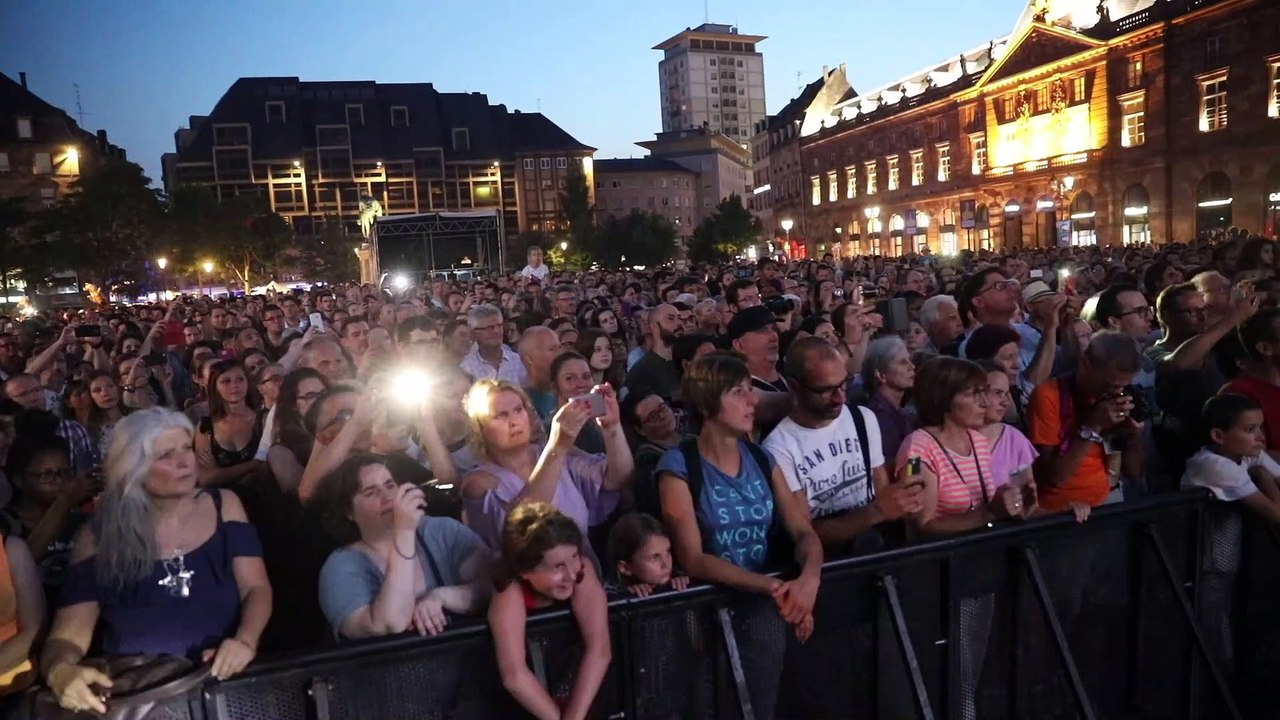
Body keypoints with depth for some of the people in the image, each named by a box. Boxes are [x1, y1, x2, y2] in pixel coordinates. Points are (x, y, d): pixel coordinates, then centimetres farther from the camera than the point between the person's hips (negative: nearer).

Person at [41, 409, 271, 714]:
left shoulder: (224, 506, 5)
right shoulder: (98, 537, 3)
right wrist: (60, 671, -23)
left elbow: (256, 587, 1)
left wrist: (245, 641, -19)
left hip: (223, 680, -1)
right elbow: (69, 635, 0)